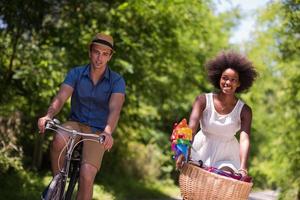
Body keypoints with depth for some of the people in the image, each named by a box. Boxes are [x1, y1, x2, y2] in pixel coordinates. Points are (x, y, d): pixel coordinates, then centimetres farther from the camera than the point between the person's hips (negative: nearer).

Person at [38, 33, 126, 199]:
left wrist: (108, 132, -45)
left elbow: (115, 109, -25)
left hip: (98, 132, -1)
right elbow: (61, 98, -17)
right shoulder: (76, 73, -3)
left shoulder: (117, 81, -9)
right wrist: (48, 115, -38)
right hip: (76, 124, 2)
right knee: (59, 140, -34)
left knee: (87, 176, -22)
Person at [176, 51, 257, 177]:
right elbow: (192, 127, -25)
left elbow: (245, 139, -22)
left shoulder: (244, 110, -10)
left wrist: (243, 168, -39)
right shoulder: (203, 100, -12)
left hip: (226, 156, 0)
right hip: (201, 152, 0)